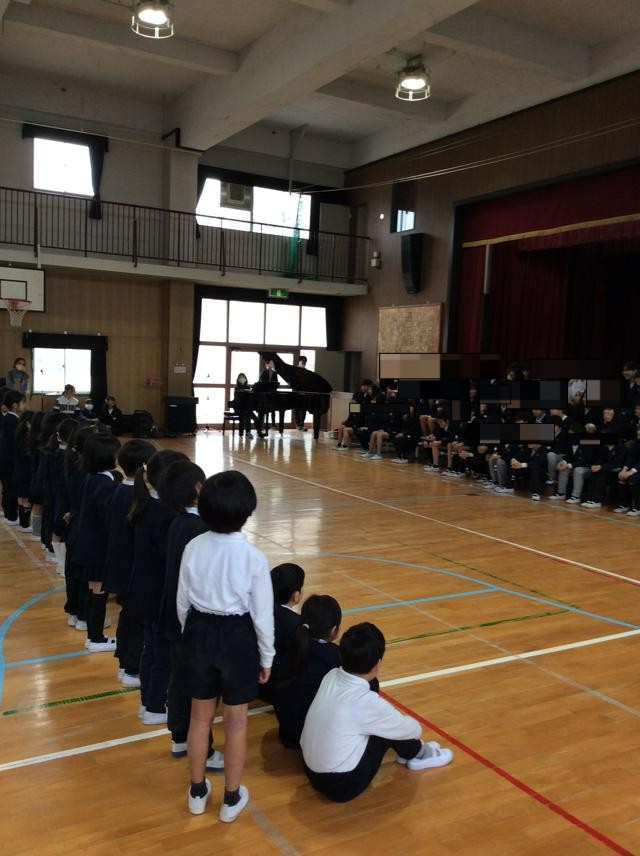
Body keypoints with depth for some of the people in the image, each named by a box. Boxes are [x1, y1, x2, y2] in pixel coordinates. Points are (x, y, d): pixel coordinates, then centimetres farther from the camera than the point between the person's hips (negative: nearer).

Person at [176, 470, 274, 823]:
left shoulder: (193, 548, -10)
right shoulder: (253, 556, -19)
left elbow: (182, 602, 1)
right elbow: (262, 613, -11)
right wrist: (267, 656, 3)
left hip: (199, 632, 3)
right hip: (237, 637, -3)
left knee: (200, 716, 20)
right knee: (236, 721, 15)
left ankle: (197, 792, 37)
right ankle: (232, 799, 30)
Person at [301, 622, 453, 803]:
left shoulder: (331, 676, -7)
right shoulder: (367, 702, -23)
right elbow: (414, 730, -4)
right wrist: (414, 725, 18)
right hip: (341, 784, -7)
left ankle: (406, 750, 25)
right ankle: (418, 754, 26)